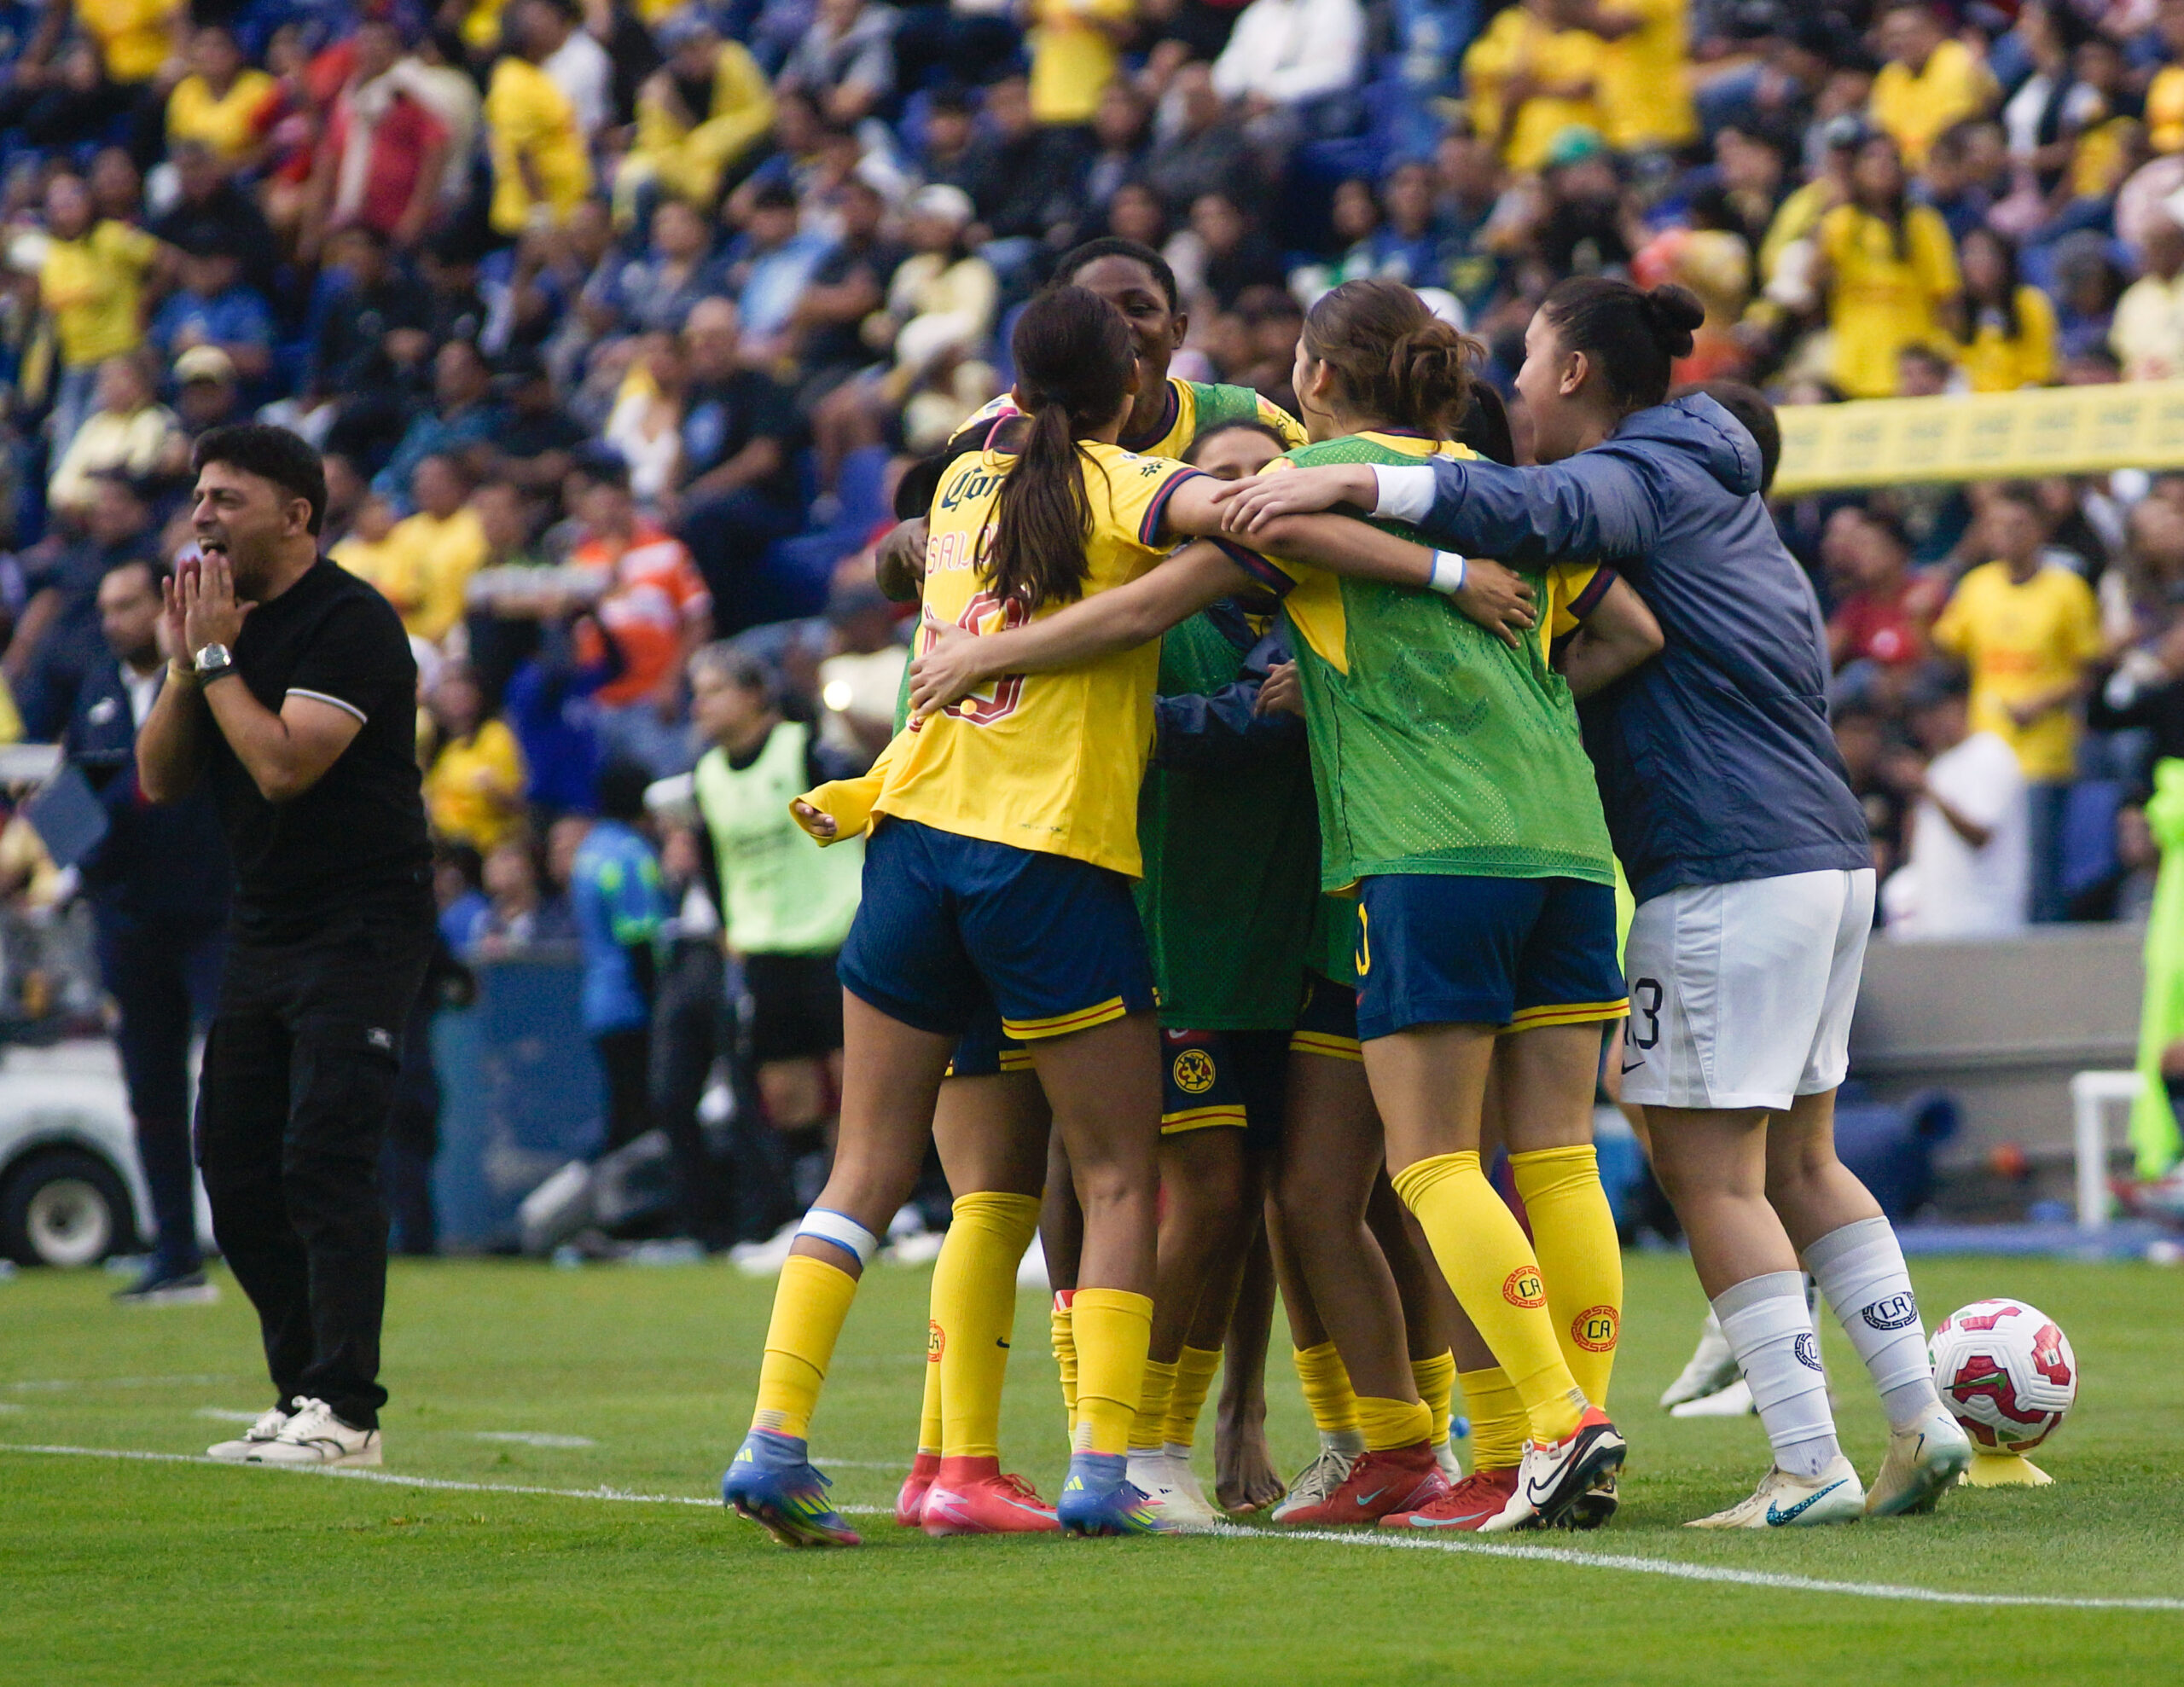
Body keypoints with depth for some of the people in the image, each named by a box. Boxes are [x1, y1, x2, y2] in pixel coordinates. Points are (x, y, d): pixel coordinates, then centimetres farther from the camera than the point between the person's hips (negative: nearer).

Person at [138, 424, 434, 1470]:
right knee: (234, 1161, 6)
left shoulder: (350, 623, -14)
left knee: (326, 1158, -16)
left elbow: (283, 764, -25)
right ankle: (302, 1394, 14)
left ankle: (345, 1411, -16)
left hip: (363, 924, -9)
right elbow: (159, 780, 9)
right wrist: (185, 665, -4)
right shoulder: (228, 618, 11)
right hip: (263, 930, 9)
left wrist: (217, 657, -15)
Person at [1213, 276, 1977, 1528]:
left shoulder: (1643, 476, -7)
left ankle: (1811, 1464, -10)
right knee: (1798, 1163, 16)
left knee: (1710, 1170, -6)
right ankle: (1921, 1418, 12)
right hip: (1827, 856, 9)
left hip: (1729, 873, -9)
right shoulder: (1716, 489, 22)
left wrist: (1354, 485, -39)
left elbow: (1543, 510, -30)